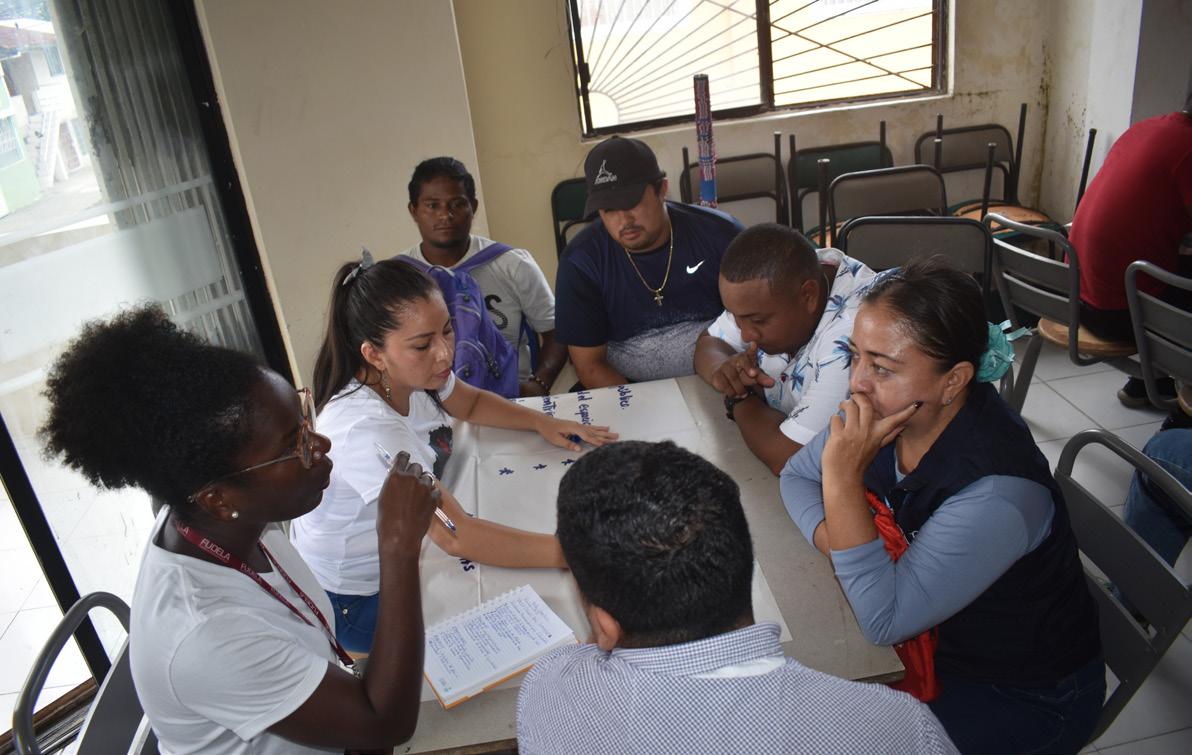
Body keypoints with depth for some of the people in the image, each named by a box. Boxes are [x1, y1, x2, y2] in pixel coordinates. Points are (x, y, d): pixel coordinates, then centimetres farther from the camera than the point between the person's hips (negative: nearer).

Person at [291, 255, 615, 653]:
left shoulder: (410, 369, -13)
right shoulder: (365, 430, -37)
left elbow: (471, 403, 9)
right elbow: (455, 535, -41)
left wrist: (544, 423, -8)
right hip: (356, 598, -7)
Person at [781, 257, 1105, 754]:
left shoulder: (995, 495, -35)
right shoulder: (889, 412, -16)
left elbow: (883, 621, -33)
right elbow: (796, 475, -2)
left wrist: (843, 479, -40)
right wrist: (839, 544, -20)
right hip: (934, 636, 6)